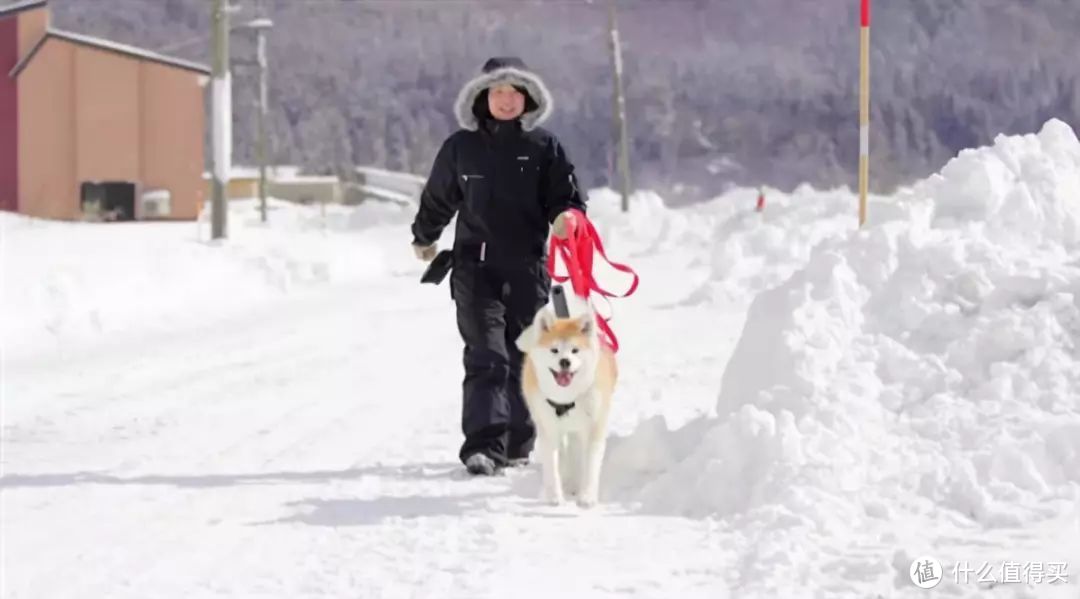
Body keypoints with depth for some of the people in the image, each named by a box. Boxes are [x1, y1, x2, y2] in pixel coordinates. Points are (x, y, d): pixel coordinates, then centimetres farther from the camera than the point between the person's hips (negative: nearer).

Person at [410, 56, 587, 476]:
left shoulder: (544, 147, 3)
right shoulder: (461, 147, 6)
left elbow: (565, 197, 5)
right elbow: (437, 198, 20)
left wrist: (565, 216, -18)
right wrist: (424, 237, 34)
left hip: (528, 268, 1)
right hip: (476, 266, -1)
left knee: (523, 360, 8)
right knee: (486, 357, -12)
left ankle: (517, 445, 19)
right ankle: (482, 445, -19)